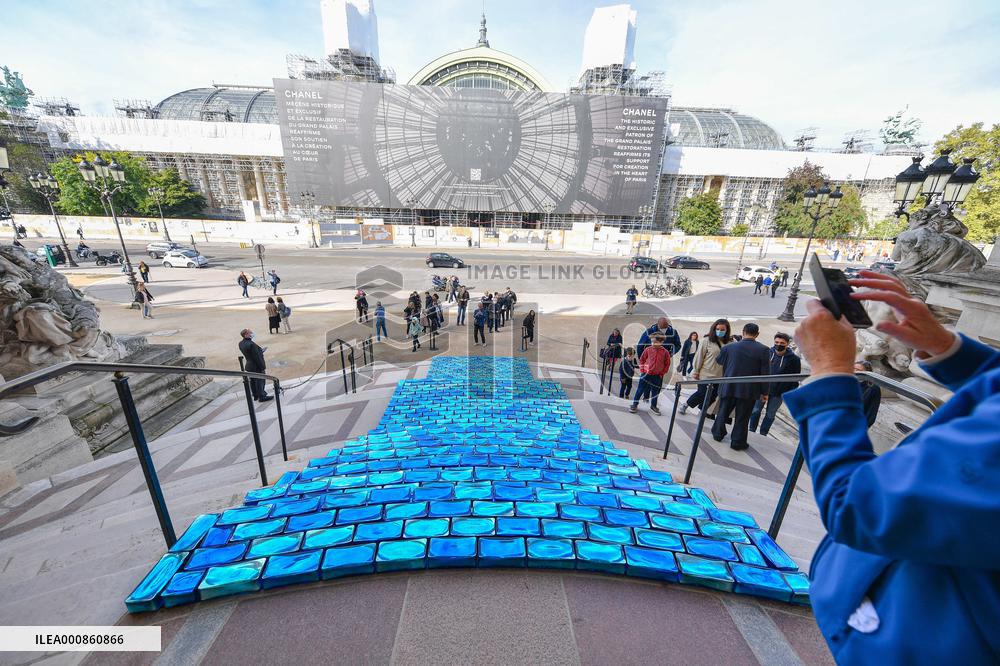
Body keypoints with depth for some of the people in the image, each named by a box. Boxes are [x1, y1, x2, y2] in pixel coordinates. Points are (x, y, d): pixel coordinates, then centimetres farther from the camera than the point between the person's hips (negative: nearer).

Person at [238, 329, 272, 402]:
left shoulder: (241, 343, -1)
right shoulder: (251, 344, -30)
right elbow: (257, 357, -25)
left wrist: (260, 350, 7)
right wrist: (262, 366, -17)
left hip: (249, 365, 9)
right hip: (257, 367, -9)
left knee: (253, 381, 20)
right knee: (260, 381, 5)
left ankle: (255, 395, 35)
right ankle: (262, 397, 16)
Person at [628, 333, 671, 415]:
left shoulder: (665, 352, -6)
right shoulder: (648, 349, -5)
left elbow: (667, 364, 4)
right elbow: (642, 359, 5)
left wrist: (662, 373, 2)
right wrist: (642, 370, 2)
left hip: (657, 376, 0)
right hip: (646, 374, 0)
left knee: (655, 391, 13)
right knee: (640, 390, 3)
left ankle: (653, 406, 31)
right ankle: (634, 405, 13)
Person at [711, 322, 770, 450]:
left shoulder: (729, 347, -6)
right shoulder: (763, 350, -10)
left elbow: (719, 361, 12)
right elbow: (765, 373, -8)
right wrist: (764, 392, 2)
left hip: (728, 387, 1)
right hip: (749, 390, -1)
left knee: (723, 411, 17)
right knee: (742, 417, 8)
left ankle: (718, 434, 30)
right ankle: (738, 442, 16)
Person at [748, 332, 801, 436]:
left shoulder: (794, 359, -7)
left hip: (778, 393, -1)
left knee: (770, 415, 10)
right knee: (755, 411, 7)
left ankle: (762, 434, 23)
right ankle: (751, 431, 20)